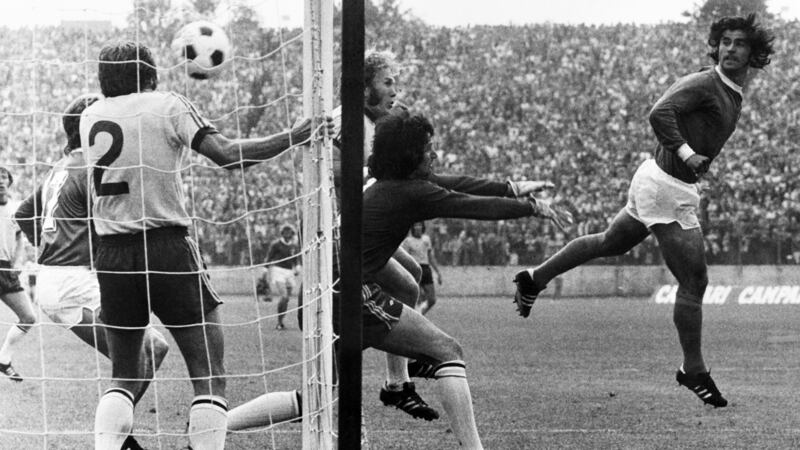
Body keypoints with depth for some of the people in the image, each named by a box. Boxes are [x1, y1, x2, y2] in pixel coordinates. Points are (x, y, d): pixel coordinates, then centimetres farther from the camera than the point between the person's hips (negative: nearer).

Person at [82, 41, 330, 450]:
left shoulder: (90, 117, 10)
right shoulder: (168, 105, -1)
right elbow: (228, 155, -11)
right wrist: (298, 135, -4)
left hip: (111, 255, 4)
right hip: (167, 244, -4)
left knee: (123, 377, 16)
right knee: (209, 376, -1)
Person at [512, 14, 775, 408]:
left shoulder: (730, 94, 12)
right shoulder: (704, 83, -18)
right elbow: (660, 113, -32)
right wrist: (686, 153, -34)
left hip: (657, 181, 10)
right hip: (668, 189, -10)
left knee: (609, 243, 27)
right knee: (694, 280, -5)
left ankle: (534, 279, 39)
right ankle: (693, 371, 6)